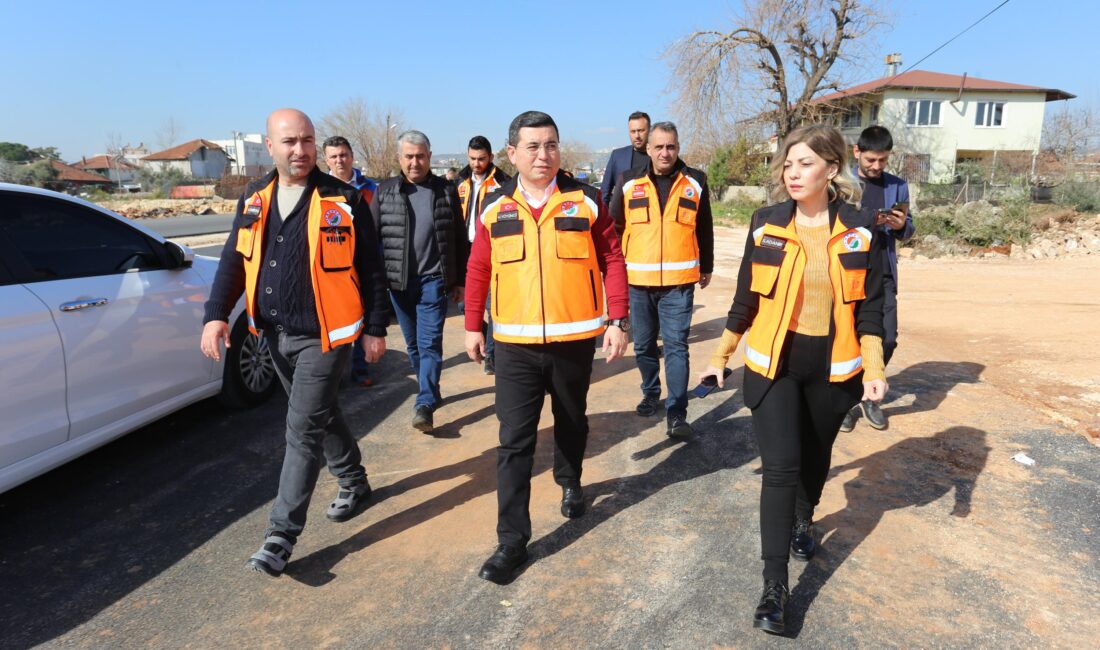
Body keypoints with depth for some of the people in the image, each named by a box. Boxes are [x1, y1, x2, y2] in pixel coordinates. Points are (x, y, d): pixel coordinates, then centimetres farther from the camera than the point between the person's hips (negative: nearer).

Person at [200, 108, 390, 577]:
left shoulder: (344, 201, -9)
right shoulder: (253, 200, 6)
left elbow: (370, 270, -6)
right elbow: (233, 261, 10)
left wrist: (376, 328, -6)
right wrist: (216, 314, -1)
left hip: (323, 335, -6)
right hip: (276, 334, 6)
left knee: (303, 428, -4)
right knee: (322, 416, 20)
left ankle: (282, 535, 5)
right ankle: (354, 482, 41)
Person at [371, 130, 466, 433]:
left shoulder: (446, 191, 2)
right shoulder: (385, 191, 4)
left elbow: (459, 240, 5)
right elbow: (371, 235, 5)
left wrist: (459, 280, 5)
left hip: (433, 279, -2)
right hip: (398, 280, 3)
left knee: (430, 343, -7)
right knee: (413, 343, 13)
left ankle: (425, 404, -6)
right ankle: (430, 390, 30)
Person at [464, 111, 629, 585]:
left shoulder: (585, 201, -3)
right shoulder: (495, 208, 0)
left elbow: (611, 260, -2)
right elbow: (478, 270, 7)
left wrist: (616, 320, -7)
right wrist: (472, 325, 9)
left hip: (575, 340, 0)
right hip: (515, 346, 0)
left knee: (571, 422, 20)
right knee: (514, 442, -1)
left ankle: (570, 481, 49)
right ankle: (512, 541, 9)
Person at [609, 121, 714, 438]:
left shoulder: (695, 182, 3)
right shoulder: (629, 182, 3)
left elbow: (704, 230, 11)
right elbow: (614, 226, 10)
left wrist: (706, 268, 16)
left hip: (679, 281, -1)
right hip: (638, 281, 2)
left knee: (676, 346, -2)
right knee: (643, 345, 13)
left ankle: (677, 413, 2)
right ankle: (650, 393, 35)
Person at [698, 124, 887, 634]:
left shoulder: (860, 229, -4)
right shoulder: (766, 224, -4)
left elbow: (870, 306, 0)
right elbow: (747, 297, 2)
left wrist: (874, 368, -8)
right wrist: (721, 356, 6)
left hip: (832, 366, 1)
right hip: (772, 363, -1)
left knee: (815, 457, 19)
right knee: (780, 468, -6)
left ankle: (803, 522, 50)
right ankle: (775, 585, 3)